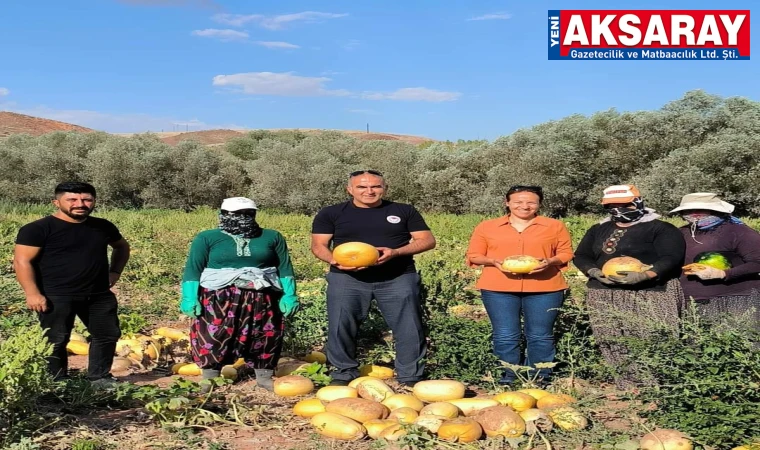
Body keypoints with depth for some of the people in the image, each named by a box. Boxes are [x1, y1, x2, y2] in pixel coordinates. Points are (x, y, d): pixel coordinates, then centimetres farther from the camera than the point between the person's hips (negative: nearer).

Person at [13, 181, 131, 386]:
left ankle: (99, 377, 25)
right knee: (55, 341, 1)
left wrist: (115, 271, 12)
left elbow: (122, 246, 25)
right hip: (56, 297, -5)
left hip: (99, 295, 5)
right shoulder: (38, 229, -9)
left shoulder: (103, 227, 7)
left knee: (108, 334, 10)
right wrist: (32, 293, -20)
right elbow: (22, 261, -13)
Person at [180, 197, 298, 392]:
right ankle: (209, 380, 13)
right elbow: (193, 269, 0)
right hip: (218, 298, -2)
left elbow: (285, 268, 8)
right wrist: (189, 298, -9)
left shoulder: (272, 237, 8)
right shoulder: (207, 238, 3)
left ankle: (264, 377, 23)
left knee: (266, 337, 7)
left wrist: (289, 295, 0)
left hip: (261, 300, 2)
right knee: (213, 337, -2)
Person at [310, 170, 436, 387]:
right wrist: (335, 261, -18)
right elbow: (318, 245, 5)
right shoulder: (330, 214, 7)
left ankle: (411, 377, 16)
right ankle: (343, 374, 19)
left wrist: (395, 252, -13)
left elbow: (427, 240, 5)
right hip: (347, 279, 0)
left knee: (409, 328, 1)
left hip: (398, 279, 0)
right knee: (340, 327, 0)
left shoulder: (404, 211, 8)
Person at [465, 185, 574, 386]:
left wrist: (549, 261, -11)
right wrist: (494, 261, -11)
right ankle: (509, 376, 14)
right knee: (505, 336, 2)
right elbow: (473, 256, 8)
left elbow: (566, 253, 10)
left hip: (544, 289, 0)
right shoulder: (486, 227, 8)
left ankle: (540, 377, 16)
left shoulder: (555, 226, 8)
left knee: (540, 336, 3)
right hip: (498, 289, 1)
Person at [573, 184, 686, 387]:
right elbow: (581, 256, 15)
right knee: (614, 348, -1)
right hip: (603, 297, 5)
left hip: (650, 296, -4)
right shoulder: (598, 230, 18)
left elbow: (671, 258, -10)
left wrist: (644, 275, -25)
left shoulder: (661, 228, 2)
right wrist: (595, 272, -7)